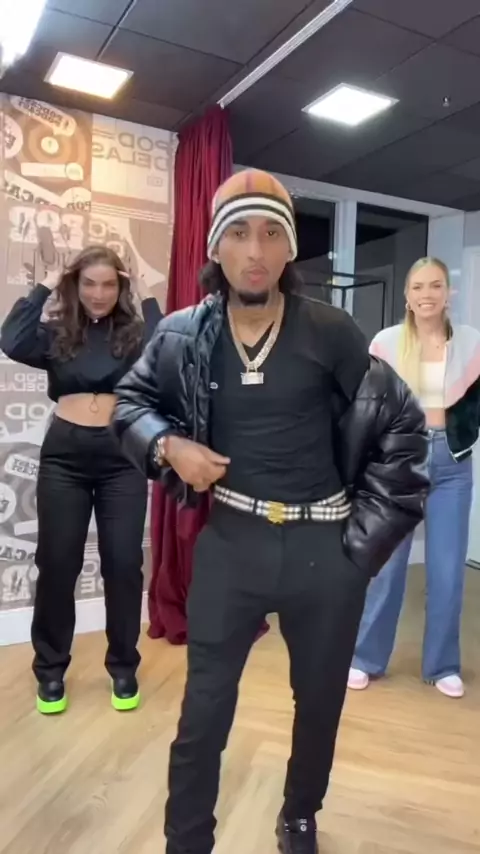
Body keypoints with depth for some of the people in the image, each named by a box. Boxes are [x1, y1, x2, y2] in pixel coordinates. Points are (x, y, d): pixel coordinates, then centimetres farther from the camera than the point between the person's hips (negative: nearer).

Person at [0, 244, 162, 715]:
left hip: (122, 457, 0)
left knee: (124, 564, 5)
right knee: (56, 564, 8)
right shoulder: (56, 332, 5)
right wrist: (43, 288, -5)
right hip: (64, 455, 1)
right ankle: (50, 670, 27)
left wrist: (147, 298, -6)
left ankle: (123, 668, 24)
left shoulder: (133, 332, 4)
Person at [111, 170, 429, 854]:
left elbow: (403, 425, 0)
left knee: (321, 703, 20)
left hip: (326, 546, 1)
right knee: (204, 709, 8)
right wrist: (169, 444, -10)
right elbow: (130, 403, 11)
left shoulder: (331, 333, -7)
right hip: (231, 541, 0)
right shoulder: (183, 335, -4)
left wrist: (372, 531, -3)